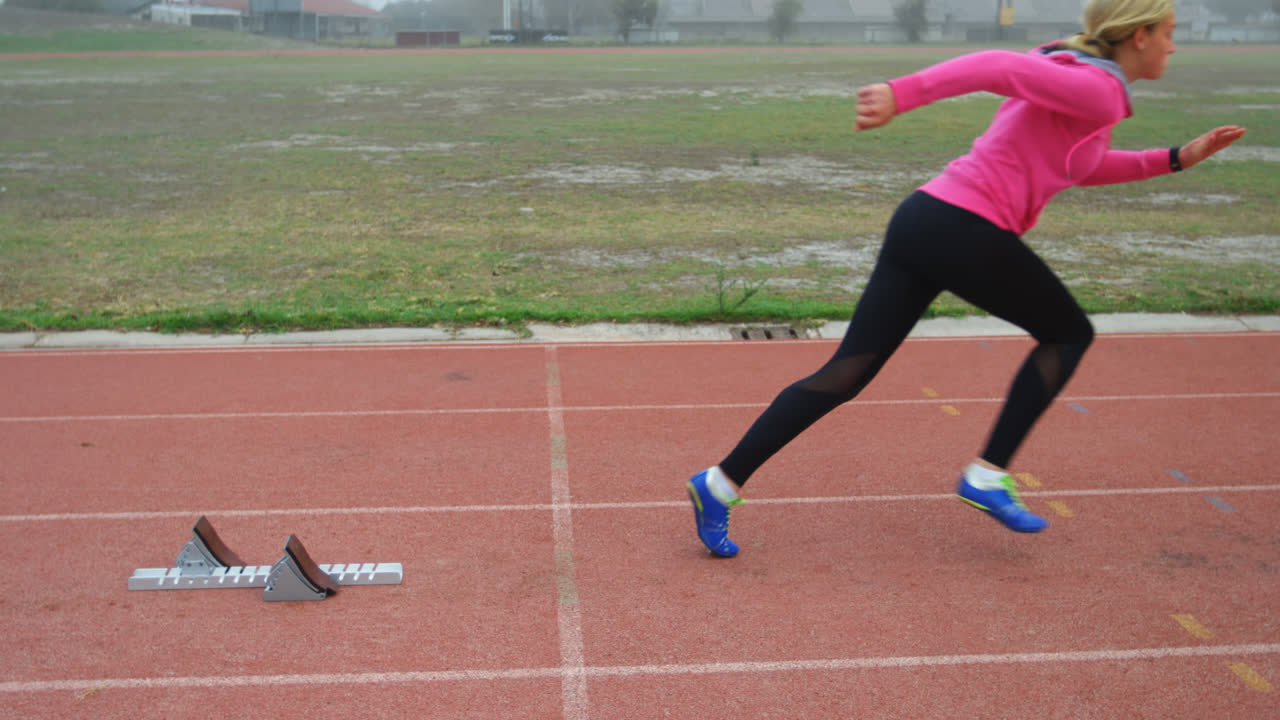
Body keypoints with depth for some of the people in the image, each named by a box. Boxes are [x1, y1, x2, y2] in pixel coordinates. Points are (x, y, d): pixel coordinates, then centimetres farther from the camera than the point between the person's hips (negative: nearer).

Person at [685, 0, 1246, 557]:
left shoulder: (1069, 71, 25)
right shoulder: (1100, 92, -5)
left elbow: (1077, 166, 38)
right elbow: (996, 66, -19)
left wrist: (1176, 158, 36)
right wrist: (901, 95, -29)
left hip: (922, 217, 9)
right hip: (967, 233, -9)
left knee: (845, 374, 5)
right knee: (1069, 334, 15)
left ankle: (721, 482, -1)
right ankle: (988, 475, 12)